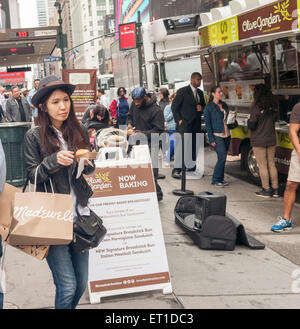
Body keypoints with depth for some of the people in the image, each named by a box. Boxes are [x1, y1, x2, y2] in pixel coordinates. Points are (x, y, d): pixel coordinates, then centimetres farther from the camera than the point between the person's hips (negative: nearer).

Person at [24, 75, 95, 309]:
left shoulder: (79, 131, 6)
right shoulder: (34, 137, -5)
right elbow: (32, 175, -4)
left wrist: (87, 162, -7)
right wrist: (54, 161, -19)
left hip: (80, 213, 4)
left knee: (81, 284, 11)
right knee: (67, 286, -6)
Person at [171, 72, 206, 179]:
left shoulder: (200, 93, 15)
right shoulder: (182, 91, -5)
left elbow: (204, 106, 23)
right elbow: (174, 107, -4)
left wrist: (201, 108, 0)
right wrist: (179, 120, -10)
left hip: (196, 125, 7)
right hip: (185, 125, -7)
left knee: (194, 148, 9)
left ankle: (191, 170, 18)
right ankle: (176, 170, -9)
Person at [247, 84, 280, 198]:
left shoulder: (256, 107, -16)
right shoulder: (273, 106, 2)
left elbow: (252, 126, -15)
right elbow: (276, 118, 15)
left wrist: (249, 119, 4)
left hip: (259, 140, -6)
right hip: (271, 139, 6)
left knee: (262, 165, 3)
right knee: (271, 163, 13)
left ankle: (266, 190, 7)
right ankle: (275, 189, 17)